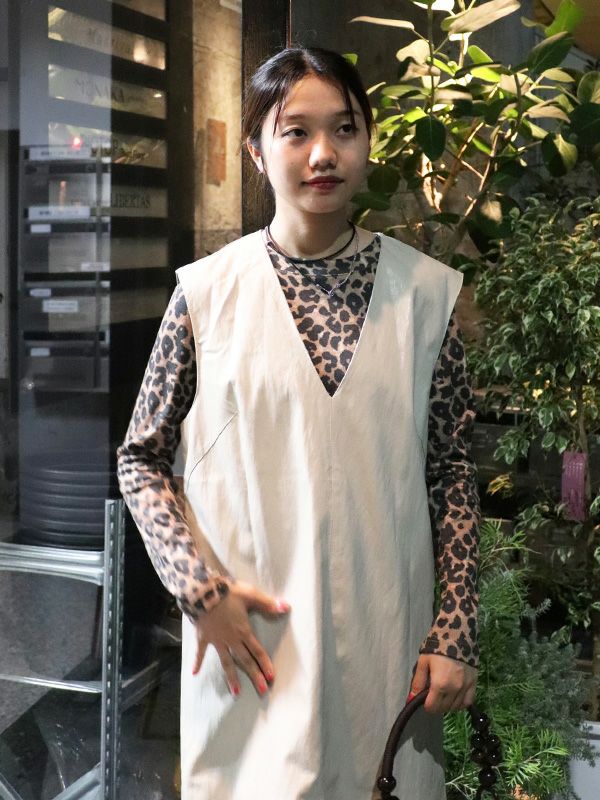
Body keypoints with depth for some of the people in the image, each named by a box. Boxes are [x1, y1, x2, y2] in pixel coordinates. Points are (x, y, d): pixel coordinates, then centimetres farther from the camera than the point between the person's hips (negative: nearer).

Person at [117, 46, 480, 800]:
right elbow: (141, 459, 2)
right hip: (252, 639, -1)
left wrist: (457, 631, -2)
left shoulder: (425, 290, -2)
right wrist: (200, 586, -10)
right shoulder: (207, 291, -6)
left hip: (390, 638, 1)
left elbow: (451, 469, 2)